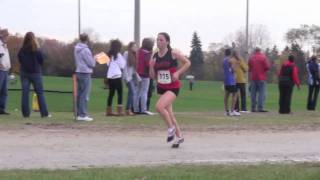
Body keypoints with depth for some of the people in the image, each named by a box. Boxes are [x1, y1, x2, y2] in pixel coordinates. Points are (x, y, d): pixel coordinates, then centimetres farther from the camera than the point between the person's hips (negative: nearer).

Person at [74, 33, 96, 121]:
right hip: (85, 73, -8)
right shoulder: (85, 50, -16)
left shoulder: (77, 49, 9)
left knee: (79, 94, 11)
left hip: (79, 72, 8)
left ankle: (79, 114, 14)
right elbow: (91, 63, -13)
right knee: (85, 95, -6)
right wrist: (94, 60, 8)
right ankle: (83, 115, -7)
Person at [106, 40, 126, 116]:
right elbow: (122, 65, -3)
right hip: (117, 76, -6)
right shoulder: (118, 55, -7)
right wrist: (124, 60, 13)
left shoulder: (109, 54, 10)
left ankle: (109, 111, 12)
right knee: (120, 93, -3)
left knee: (111, 93, 11)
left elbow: (108, 64, 13)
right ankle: (120, 111, -10)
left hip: (109, 76, 6)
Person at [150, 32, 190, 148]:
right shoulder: (155, 57, 3)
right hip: (161, 88, 7)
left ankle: (171, 128, -4)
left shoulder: (173, 53, -10)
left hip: (173, 87, -7)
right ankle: (179, 136, 28)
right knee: (168, 113, 13)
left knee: (159, 106, -26)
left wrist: (178, 73, -15)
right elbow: (153, 76, 8)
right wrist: (151, 67, -11)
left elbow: (187, 63, -4)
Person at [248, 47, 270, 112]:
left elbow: (249, 68, 12)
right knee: (262, 92, -5)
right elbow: (267, 67, -9)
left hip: (253, 78, 4)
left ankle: (253, 108, 6)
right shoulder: (263, 57, -6)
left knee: (253, 93, 7)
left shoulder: (251, 58, 6)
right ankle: (260, 108, -13)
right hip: (261, 78, -4)